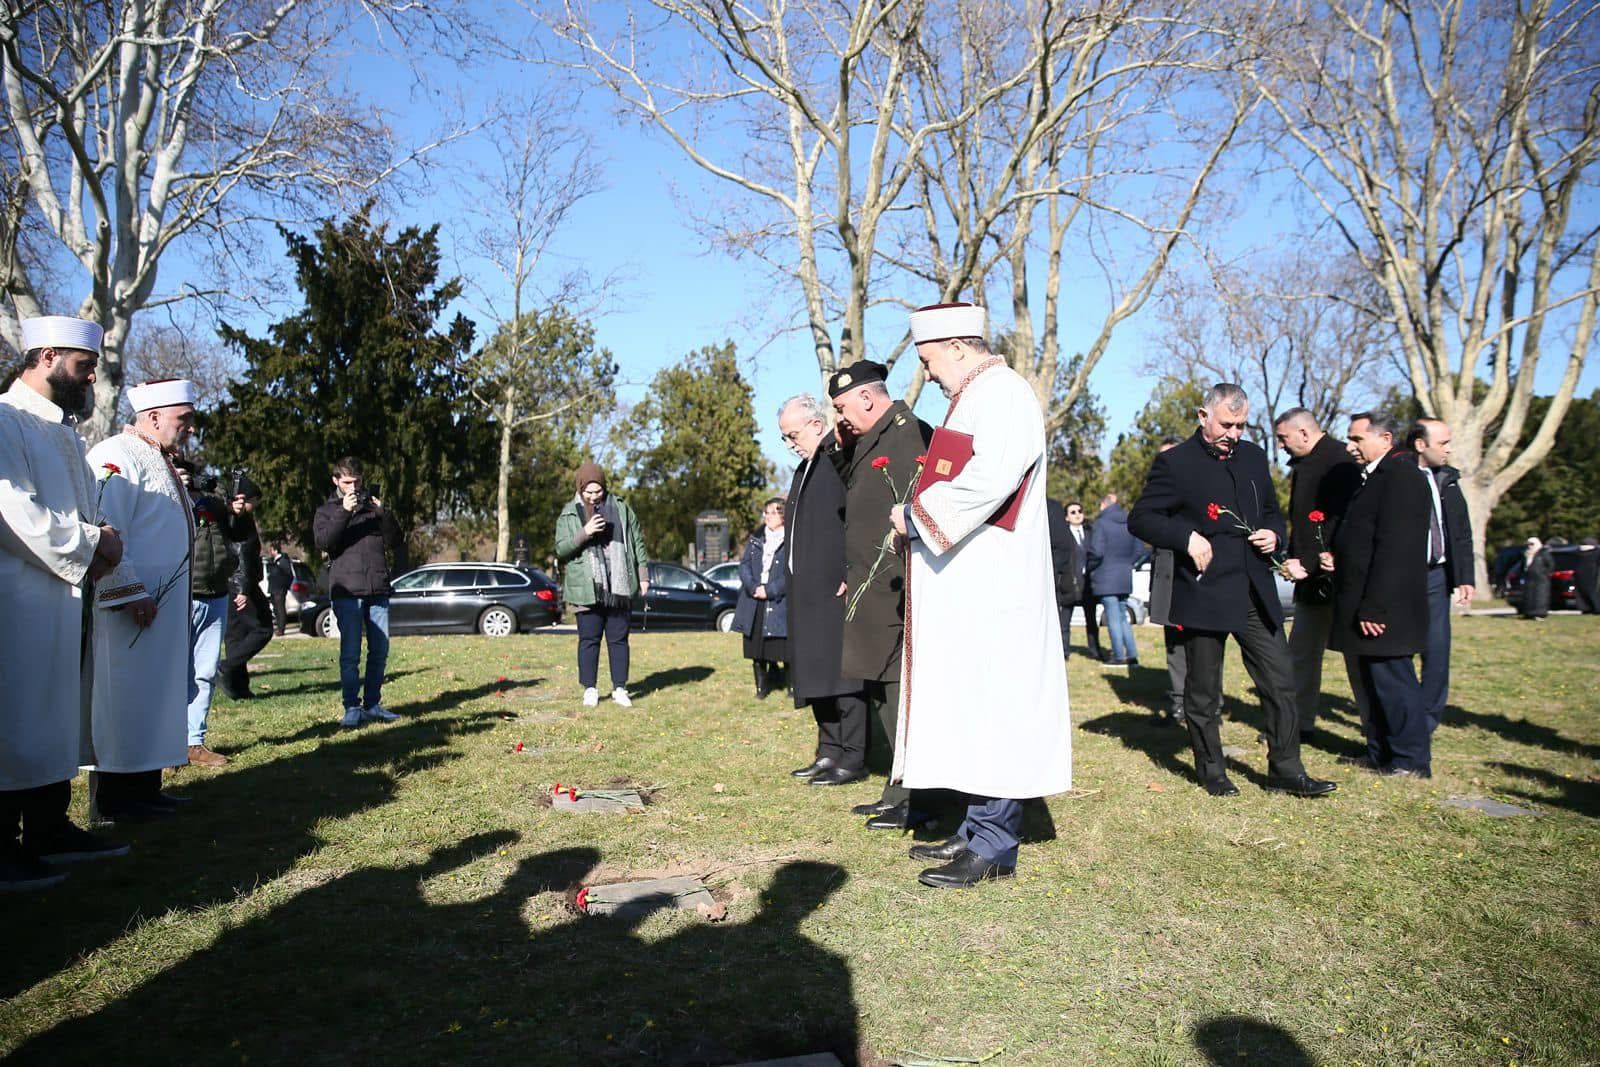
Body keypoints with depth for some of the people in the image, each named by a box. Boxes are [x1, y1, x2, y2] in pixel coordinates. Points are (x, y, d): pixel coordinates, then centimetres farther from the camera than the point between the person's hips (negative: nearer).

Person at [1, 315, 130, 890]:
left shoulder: (63, 431, 17)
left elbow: (84, 511, 21)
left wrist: (103, 540, 1)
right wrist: (90, 546, -11)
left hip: (62, 596, 9)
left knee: (56, 719, 13)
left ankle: (50, 830, 22)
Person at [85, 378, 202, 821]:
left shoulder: (159, 462, 20)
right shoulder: (117, 456, -13)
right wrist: (129, 593, -23)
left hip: (163, 610, 10)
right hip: (130, 610, -10)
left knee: (151, 698, 13)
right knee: (120, 697, -4)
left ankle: (143, 790, 21)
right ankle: (112, 804, 4)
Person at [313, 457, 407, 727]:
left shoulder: (374, 505, 16)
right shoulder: (327, 510, 10)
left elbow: (396, 541, 8)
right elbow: (322, 541, -9)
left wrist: (384, 514, -8)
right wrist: (343, 511, -19)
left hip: (378, 590, 3)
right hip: (347, 590, -3)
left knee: (380, 651, 5)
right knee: (350, 652, -6)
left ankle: (372, 704, 15)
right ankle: (352, 707, 0)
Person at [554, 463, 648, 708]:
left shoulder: (621, 508, 8)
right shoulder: (569, 515, 3)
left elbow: (638, 543, 11)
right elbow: (561, 549, -5)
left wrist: (643, 576, 7)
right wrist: (584, 533, -19)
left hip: (619, 588, 1)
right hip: (587, 590, -1)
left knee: (618, 639, 6)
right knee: (589, 639, 3)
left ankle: (620, 688, 15)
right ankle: (590, 689, 13)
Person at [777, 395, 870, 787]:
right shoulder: (806, 467, 19)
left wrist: (851, 576, -20)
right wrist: (790, 581, 17)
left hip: (838, 587, -10)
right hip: (808, 590, 10)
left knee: (841, 669, -5)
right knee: (815, 672, 12)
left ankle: (853, 758, 2)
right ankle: (830, 752, 20)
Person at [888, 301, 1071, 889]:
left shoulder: (1003, 394, -11)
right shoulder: (977, 397, 21)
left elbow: (986, 481, -25)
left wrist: (916, 514, -13)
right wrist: (920, 514, 9)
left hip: (989, 590, -10)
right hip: (966, 587, 10)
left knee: (987, 709, -6)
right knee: (972, 709, 12)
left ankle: (994, 847, 2)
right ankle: (977, 830, 20)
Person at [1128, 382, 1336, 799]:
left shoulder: (1253, 456, 12)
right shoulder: (1175, 462, -5)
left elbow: (1272, 511, 24)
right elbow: (1140, 519, -6)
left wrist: (1273, 533, 2)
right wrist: (1186, 537, -19)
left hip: (1256, 593, 5)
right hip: (1204, 596, -5)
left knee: (1280, 683, 7)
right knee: (1203, 694, 7)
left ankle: (1285, 771, 19)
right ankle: (1212, 772, 22)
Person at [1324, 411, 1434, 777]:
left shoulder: (1401, 476, -16)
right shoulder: (1378, 476, 16)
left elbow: (1394, 549, -22)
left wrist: (1374, 607, -23)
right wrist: (1338, 558, 6)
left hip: (1384, 606, -10)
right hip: (1369, 603, 10)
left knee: (1391, 679, -3)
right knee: (1377, 679, 16)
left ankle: (1411, 761, 8)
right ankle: (1380, 753, 26)